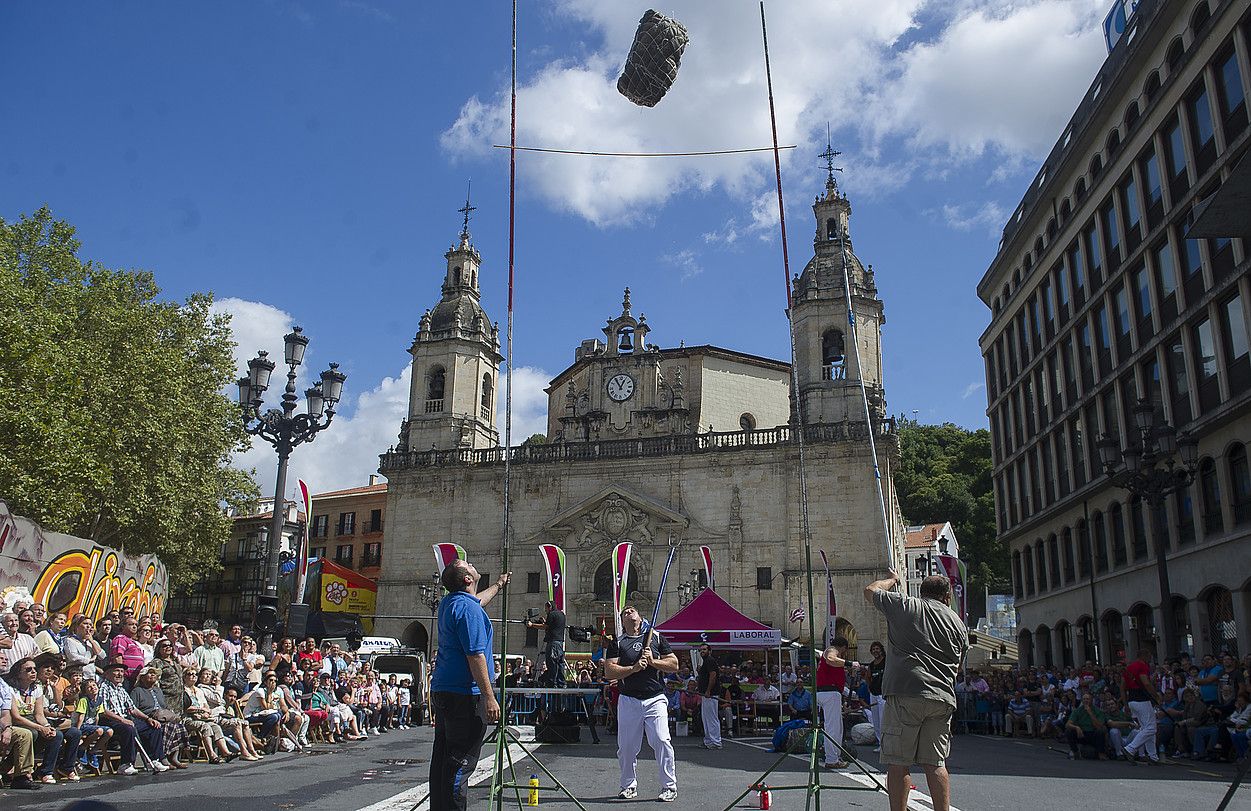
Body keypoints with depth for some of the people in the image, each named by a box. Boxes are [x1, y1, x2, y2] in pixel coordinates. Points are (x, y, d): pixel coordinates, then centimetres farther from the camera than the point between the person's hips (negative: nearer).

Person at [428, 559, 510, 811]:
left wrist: (498, 586, 53)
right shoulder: (468, 608, -16)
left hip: (441, 691, 10)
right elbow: (475, 655, -21)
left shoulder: (448, 603, 13)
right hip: (464, 694, -10)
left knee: (442, 757, 13)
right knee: (461, 761, -7)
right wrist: (489, 697, -20)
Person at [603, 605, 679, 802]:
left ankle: (669, 786, -1)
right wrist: (634, 668, -13)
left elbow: (674, 665, 8)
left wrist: (653, 661, -7)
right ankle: (629, 786, 22)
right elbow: (609, 671, -2)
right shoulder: (617, 643, 10)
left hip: (655, 699, -1)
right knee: (626, 746, 4)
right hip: (628, 701, 1)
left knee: (661, 741, -12)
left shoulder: (656, 638, 12)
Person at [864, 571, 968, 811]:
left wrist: (892, 579, 36)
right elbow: (957, 666, 21)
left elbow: (870, 590, 20)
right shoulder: (958, 623, 16)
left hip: (905, 694, -4)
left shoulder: (905, 605, 5)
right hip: (943, 697, 4)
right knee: (935, 764, 9)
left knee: (898, 764, -1)